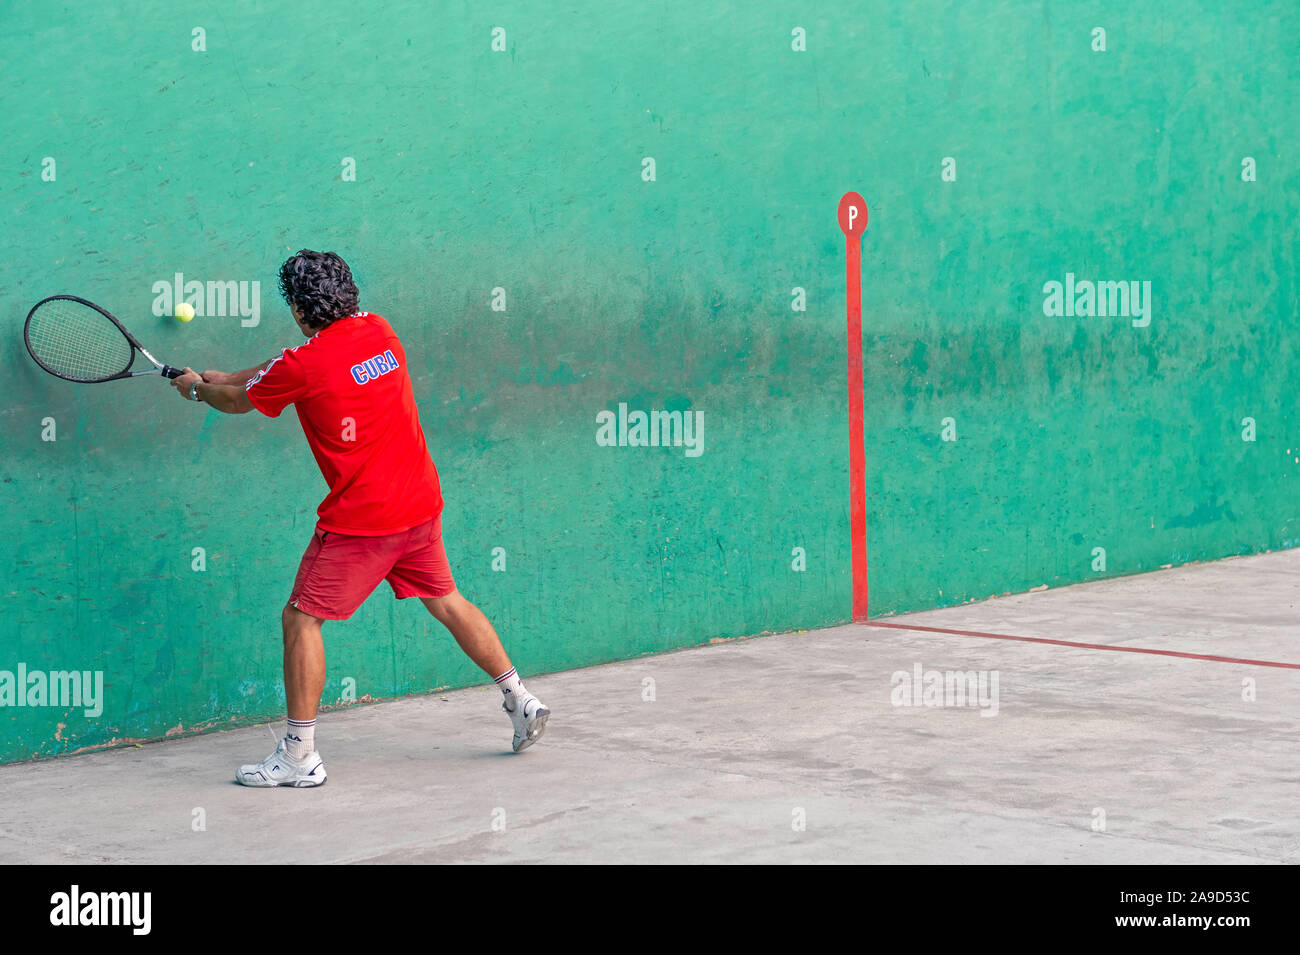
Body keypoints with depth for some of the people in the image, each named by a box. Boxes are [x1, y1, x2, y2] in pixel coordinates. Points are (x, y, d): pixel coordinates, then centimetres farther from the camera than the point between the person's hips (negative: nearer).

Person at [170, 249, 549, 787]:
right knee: (446, 602, 22)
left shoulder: (303, 365, -16)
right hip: (421, 505, 7)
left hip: (360, 521, -7)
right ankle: (521, 703, 28)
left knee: (301, 620, 1)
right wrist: (224, 377, 26)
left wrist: (198, 389, 24)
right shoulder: (379, 331, 5)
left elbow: (238, 402, 3)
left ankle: (300, 757, 0)